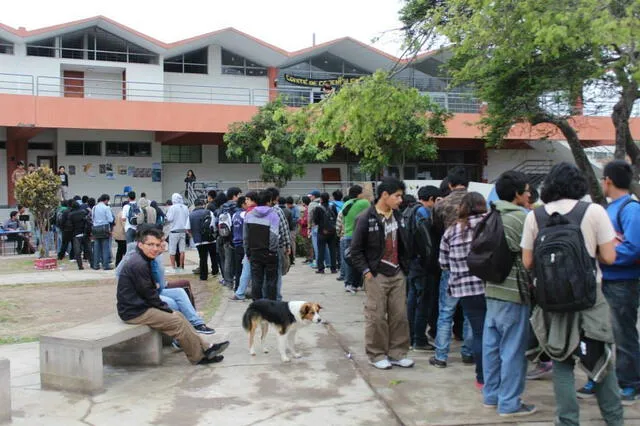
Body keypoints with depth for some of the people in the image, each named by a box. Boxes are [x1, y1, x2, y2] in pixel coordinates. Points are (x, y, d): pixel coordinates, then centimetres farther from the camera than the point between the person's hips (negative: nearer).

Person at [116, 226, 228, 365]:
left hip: (140, 305, 10)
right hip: (135, 312, -10)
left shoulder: (142, 260, 10)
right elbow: (149, 295, -18)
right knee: (177, 322, -9)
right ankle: (199, 357, 4)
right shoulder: (138, 264, -22)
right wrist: (168, 310, -7)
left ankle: (205, 348, 12)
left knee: (178, 315, 9)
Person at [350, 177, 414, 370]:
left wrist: (405, 266, 10)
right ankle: (376, 355, 15)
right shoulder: (367, 218, -11)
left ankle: (397, 353, 20)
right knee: (376, 317, 1)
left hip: (397, 274, 6)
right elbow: (356, 249, -8)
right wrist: (366, 271, -11)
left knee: (400, 315, 8)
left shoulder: (398, 216, 8)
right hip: (376, 275, -6)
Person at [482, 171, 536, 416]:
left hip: (492, 289, 8)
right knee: (512, 349, 0)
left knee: (491, 344, 13)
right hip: (514, 291, -8)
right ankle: (509, 403, 8)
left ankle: (491, 395, 24)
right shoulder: (523, 218, -13)